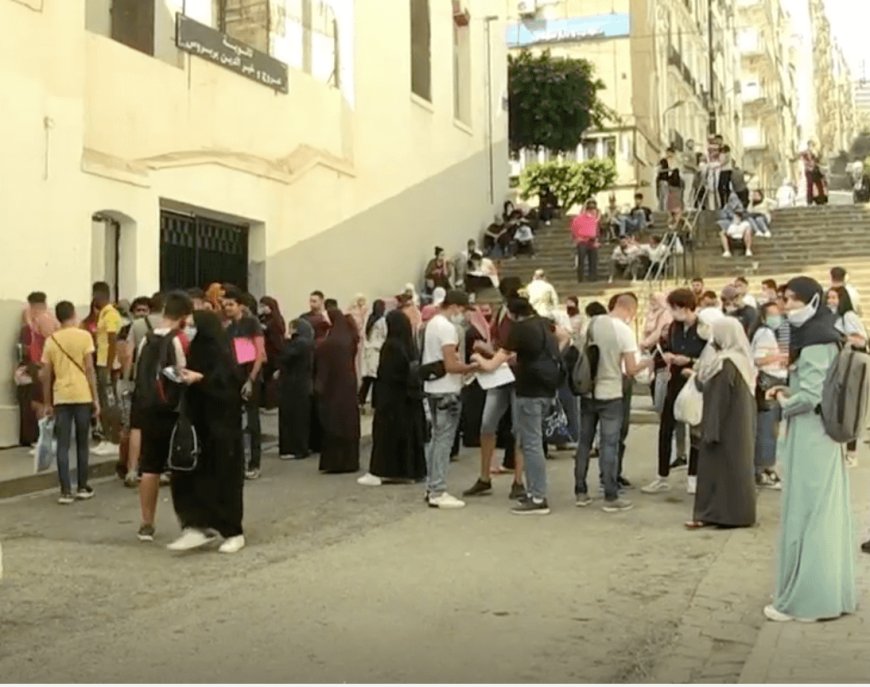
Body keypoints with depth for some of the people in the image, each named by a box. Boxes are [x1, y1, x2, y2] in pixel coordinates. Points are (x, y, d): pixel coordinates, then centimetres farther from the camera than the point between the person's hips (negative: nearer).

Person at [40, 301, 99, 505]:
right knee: (82, 443, 9)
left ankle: (66, 491, -1)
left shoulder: (51, 340, 7)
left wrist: (47, 403, 14)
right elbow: (89, 369, -7)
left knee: (62, 445, 3)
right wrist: (95, 398, -2)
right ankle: (82, 488, 15)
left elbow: (46, 375, 7)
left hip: (61, 398, 2)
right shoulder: (84, 336, -2)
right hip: (82, 396, -2)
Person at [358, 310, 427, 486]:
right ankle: (408, 471, 13)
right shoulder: (411, 346, 4)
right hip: (409, 396, 6)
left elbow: (384, 374, -14)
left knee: (386, 432, 0)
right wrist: (414, 391, 13)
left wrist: (377, 399, -11)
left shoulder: (390, 346, -14)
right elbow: (415, 372, 8)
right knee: (408, 430, 10)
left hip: (391, 396, -6)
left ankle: (379, 472, 2)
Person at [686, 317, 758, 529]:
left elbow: (718, 400, -22)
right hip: (739, 425, 9)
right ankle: (736, 512, 20)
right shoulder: (742, 360, 8)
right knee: (735, 467, 13)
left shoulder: (726, 364, -21)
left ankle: (715, 513, 3)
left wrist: (711, 431, -20)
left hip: (726, 427, -9)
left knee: (719, 467, -2)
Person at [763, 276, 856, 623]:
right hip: (824, 434, 10)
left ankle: (805, 598, 5)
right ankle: (832, 592, 22)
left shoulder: (814, 341, -17)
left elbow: (809, 396, -23)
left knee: (806, 515, -3)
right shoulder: (823, 335, 13)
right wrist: (786, 392, 8)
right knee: (826, 514, 14)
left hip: (810, 438, -10)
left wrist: (784, 403, -4)